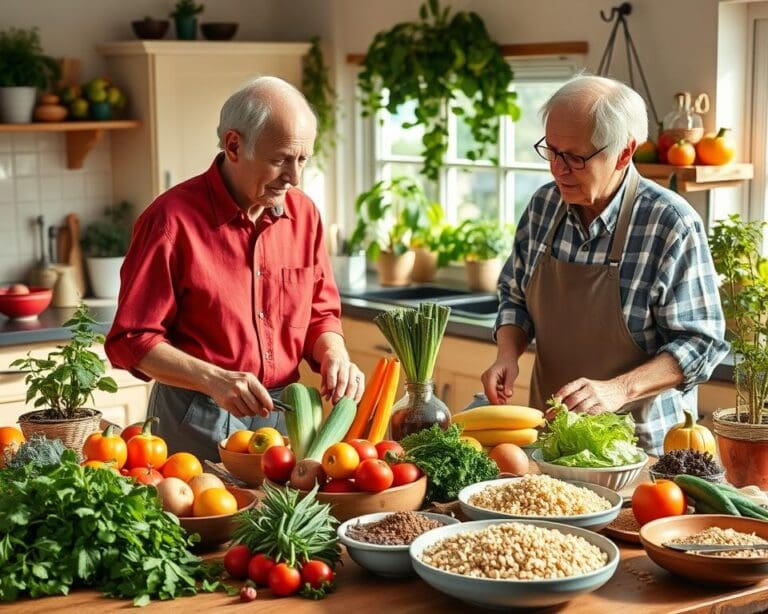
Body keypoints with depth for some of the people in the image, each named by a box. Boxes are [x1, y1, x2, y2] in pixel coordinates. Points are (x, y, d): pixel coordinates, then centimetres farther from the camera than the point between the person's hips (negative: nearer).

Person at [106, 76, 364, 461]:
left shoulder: (303, 213, 2)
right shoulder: (173, 219, -14)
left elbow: (321, 313, 12)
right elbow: (131, 342, -13)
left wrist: (334, 355, -11)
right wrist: (215, 380, -25)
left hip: (284, 415, 5)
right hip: (197, 425, -5)